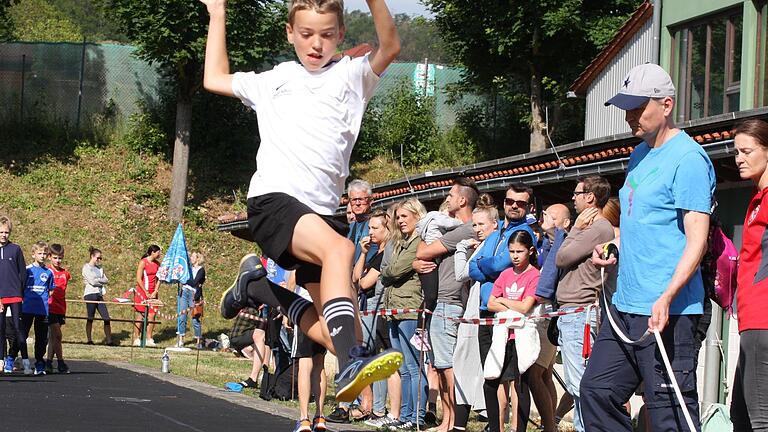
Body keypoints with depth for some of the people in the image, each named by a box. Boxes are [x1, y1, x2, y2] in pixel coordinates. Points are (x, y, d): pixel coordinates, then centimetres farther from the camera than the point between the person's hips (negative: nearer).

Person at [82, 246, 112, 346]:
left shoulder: (100, 268, 19)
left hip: (99, 295, 6)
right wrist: (101, 280, 2)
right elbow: (92, 281, -12)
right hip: (90, 294, -6)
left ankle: (108, 340, 0)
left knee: (106, 318, -1)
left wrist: (98, 280, -6)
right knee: (90, 319, -2)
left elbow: (106, 280, 10)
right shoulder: (87, 268, -1)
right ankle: (89, 340, 4)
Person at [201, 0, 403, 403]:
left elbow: (389, 48, -3)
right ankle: (352, 363, -49)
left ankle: (256, 285, 24)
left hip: (321, 211, 3)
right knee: (338, 247, -34)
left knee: (339, 332, 0)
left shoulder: (351, 76, 16)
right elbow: (215, 79, 34)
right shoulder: (274, 80, 21)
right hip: (272, 200, -3)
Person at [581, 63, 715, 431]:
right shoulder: (639, 155, 17)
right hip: (625, 305, 10)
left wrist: (667, 297, -29)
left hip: (667, 312, -10)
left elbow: (697, 238, -19)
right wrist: (614, 249, 10)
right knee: (596, 391, 10)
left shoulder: (688, 159, -12)